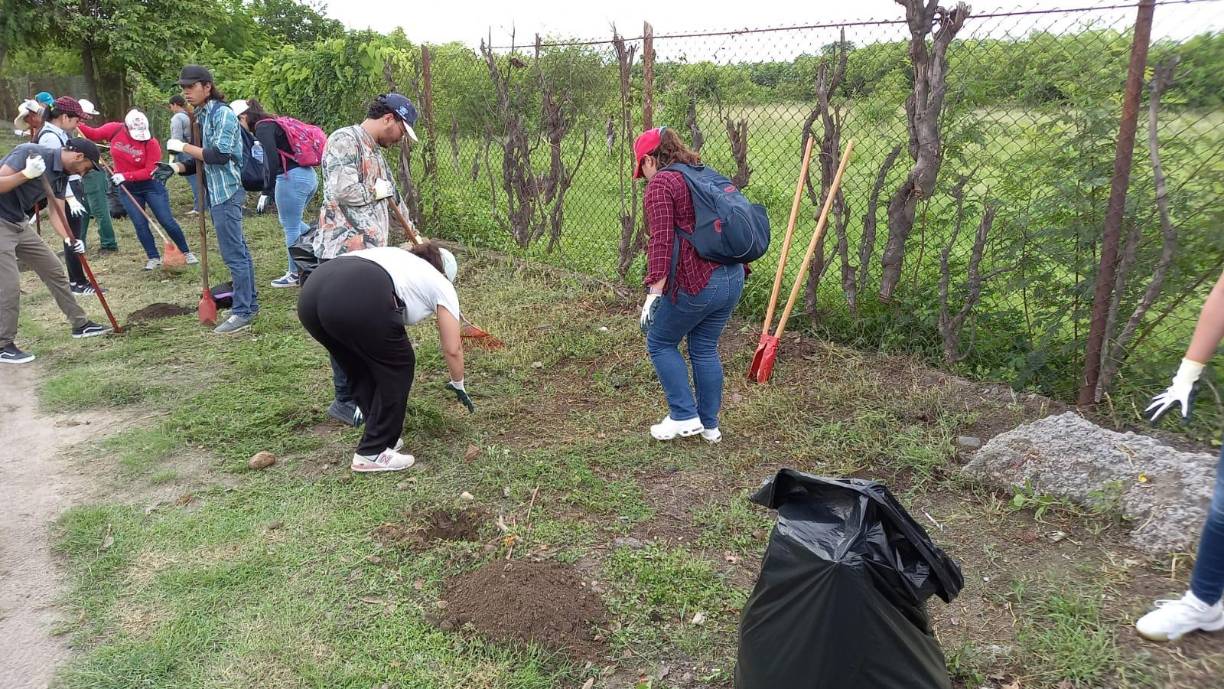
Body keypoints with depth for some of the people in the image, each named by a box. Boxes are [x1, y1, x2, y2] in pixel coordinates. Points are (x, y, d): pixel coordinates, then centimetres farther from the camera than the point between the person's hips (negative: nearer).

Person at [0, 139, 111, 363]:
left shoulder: (62, 174, 4)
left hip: (20, 224, 9)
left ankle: (80, 324, 24)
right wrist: (27, 174, -38)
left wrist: (69, 239, -14)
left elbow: (57, 213, 2)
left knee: (54, 270, 12)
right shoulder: (29, 152, -20)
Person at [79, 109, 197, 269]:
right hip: (127, 188, 3)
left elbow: (150, 171, -21)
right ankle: (153, 258, 11)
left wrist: (125, 176, -26)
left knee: (167, 221, -1)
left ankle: (186, 252, 11)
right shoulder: (115, 130, -9)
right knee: (140, 224, 2)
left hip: (151, 185, -3)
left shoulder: (152, 142, -19)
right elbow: (94, 134, 8)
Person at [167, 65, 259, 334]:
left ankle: (242, 313, -2)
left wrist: (184, 147, -15)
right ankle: (250, 303, 22)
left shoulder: (222, 113, -13)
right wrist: (178, 167, 0)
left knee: (234, 254, -6)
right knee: (239, 251, 14)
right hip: (216, 192, 9)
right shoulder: (199, 115, 13)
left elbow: (220, 155, -22)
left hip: (226, 192, -9)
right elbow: (202, 158, 17)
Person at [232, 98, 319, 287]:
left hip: (292, 178, -9)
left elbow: (272, 161, -20)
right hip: (308, 175, 9)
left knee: (291, 228, 3)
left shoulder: (262, 127, -9)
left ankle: (296, 274, 13)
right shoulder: (272, 123, 19)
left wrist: (266, 192, -18)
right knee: (290, 221, 24)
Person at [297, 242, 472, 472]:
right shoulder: (441, 285, 25)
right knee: (397, 367, 17)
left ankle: (381, 436, 35)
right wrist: (458, 385, 43)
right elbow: (452, 349, 25)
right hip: (358, 300, -6)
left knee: (361, 367, 27)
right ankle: (372, 453, 20)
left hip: (311, 292, 7)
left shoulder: (398, 257, 40)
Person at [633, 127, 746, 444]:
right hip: (733, 278, 8)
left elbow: (662, 242, -17)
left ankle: (685, 417, 12)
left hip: (696, 283, -8)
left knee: (660, 344, 11)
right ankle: (710, 425, 26)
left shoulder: (660, 184, -7)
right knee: (705, 349, 18)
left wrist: (654, 292, -18)